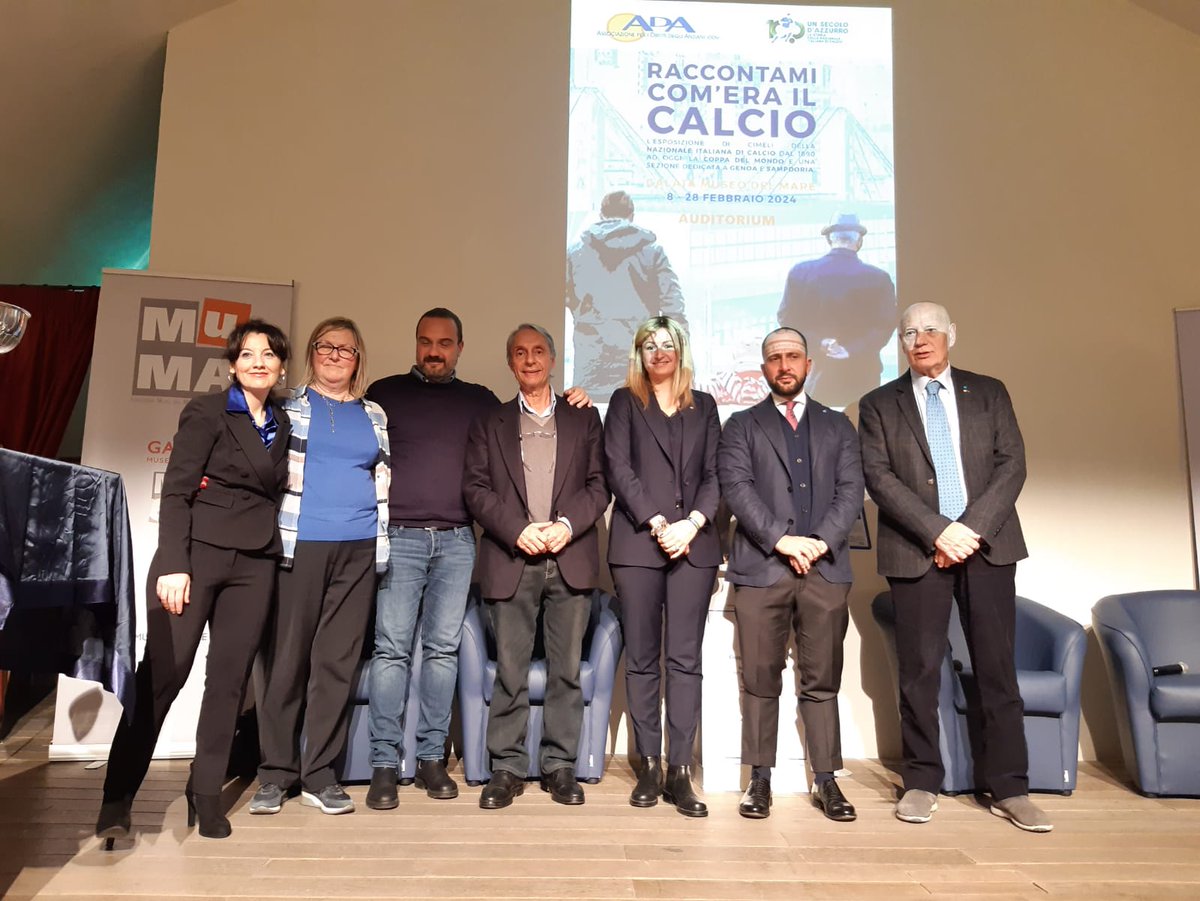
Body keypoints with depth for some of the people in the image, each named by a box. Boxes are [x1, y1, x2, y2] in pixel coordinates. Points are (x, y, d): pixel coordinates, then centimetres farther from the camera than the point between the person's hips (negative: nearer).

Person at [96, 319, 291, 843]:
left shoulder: (282, 424, 13)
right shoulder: (206, 412, 0)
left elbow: (273, 493, 13)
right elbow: (176, 491, -6)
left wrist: (276, 550, 3)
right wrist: (172, 564, -14)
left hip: (255, 563, 4)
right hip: (199, 551, -4)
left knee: (229, 678, 6)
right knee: (161, 673, -4)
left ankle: (206, 792, 17)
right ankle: (117, 797, 7)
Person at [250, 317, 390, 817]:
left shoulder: (374, 416, 15)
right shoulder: (287, 406, 8)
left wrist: (383, 544, 11)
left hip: (358, 550, 2)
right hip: (299, 545, -2)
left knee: (338, 661, 4)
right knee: (286, 658, 1)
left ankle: (319, 774, 13)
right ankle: (276, 772, 13)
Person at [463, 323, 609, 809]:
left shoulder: (584, 419, 14)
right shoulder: (489, 423, 13)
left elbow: (599, 485, 7)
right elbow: (475, 488, 3)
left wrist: (568, 525, -10)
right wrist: (517, 530, -10)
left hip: (571, 559, 1)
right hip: (511, 561, 0)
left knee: (567, 669, 4)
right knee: (510, 671, 2)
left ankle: (559, 765, 16)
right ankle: (507, 768, 13)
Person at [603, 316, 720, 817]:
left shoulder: (703, 407, 17)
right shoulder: (624, 402, 11)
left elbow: (714, 474, 9)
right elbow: (618, 468, 0)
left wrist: (692, 523, -8)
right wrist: (657, 524, -10)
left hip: (694, 544, 1)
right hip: (638, 543, -1)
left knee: (685, 659, -2)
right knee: (641, 658, 1)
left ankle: (680, 771, 3)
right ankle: (649, 766, 10)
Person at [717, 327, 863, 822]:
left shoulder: (837, 425, 17)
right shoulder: (741, 425, 12)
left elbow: (851, 490, 7)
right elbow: (736, 487, -2)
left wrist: (821, 541, -9)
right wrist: (781, 540, -13)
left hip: (826, 568, 1)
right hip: (760, 567, -1)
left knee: (822, 681, 5)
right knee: (760, 680, 3)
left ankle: (826, 781, 15)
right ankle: (760, 780, 12)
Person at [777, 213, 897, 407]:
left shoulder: (800, 272, -4)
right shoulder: (878, 278, -8)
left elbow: (787, 320, -6)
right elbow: (884, 326, -13)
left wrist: (818, 343, -13)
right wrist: (853, 350, -19)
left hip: (816, 376, 2)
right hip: (860, 380, -1)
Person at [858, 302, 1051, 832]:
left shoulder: (988, 393, 13)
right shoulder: (879, 405, 8)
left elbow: (1012, 464, 3)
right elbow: (879, 476, -3)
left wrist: (973, 528, -11)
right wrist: (938, 530, -14)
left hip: (987, 545, 1)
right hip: (916, 550, -1)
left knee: (997, 668, 4)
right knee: (918, 670, 2)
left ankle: (1009, 788, 13)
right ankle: (922, 782, 14)